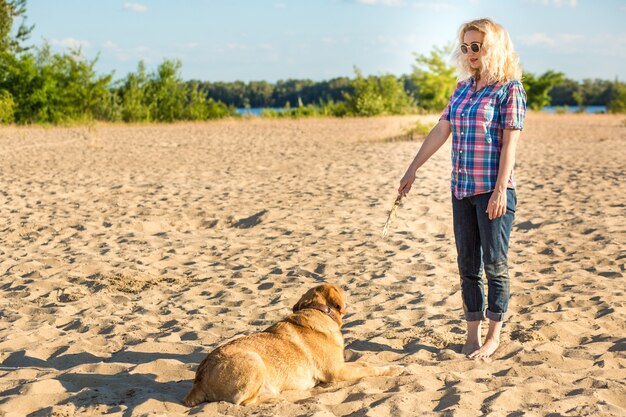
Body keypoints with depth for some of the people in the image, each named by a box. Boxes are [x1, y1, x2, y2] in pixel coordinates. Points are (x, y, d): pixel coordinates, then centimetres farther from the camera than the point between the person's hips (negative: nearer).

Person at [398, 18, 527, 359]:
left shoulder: (510, 88, -6)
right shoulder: (462, 89, 13)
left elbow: (509, 142, -12)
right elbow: (440, 131, 15)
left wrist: (500, 190, -17)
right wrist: (412, 170, 13)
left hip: (493, 190, -6)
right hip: (461, 189, 6)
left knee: (495, 263, 0)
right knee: (467, 264, 9)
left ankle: (494, 337, 11)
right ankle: (473, 335, 18)